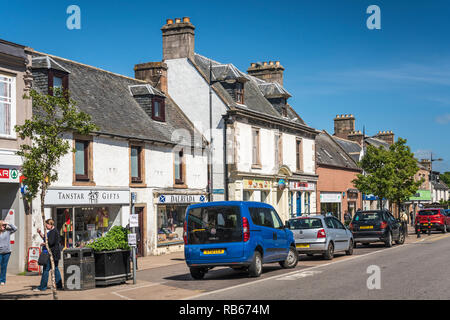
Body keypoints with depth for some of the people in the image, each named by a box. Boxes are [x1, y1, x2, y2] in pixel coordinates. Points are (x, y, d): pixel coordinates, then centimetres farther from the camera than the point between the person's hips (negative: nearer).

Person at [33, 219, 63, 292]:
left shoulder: (53, 232, -15)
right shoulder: (51, 232, 18)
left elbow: (50, 243, -22)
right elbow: (44, 238, 29)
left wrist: (44, 244, -5)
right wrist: (40, 233, 15)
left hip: (51, 253, -11)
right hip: (54, 254, 11)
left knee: (46, 269, -7)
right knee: (55, 269, 12)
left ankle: (42, 287, -4)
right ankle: (59, 285, 14)